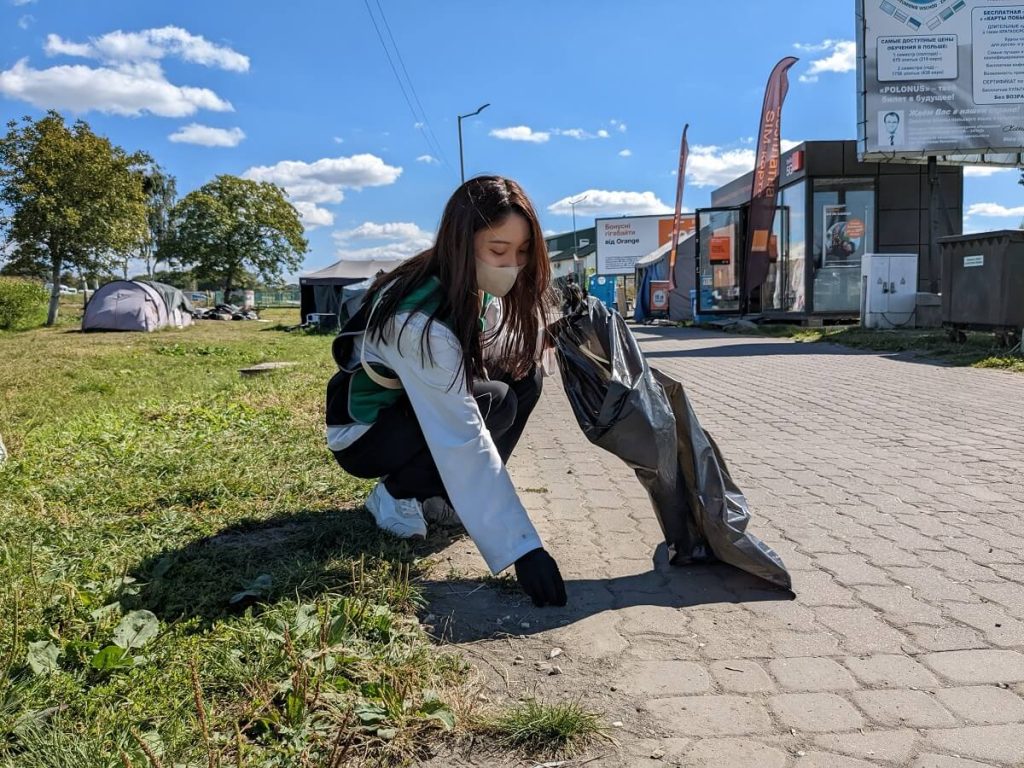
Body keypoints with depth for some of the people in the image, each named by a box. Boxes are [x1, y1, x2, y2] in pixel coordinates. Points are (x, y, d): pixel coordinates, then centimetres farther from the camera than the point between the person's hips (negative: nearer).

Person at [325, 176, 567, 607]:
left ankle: (439, 495, 0)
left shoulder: (476, 289, -10)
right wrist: (523, 550, -38)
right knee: (497, 402, -28)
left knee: (524, 377, -10)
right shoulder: (421, 320, -35)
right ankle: (396, 494, -7)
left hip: (415, 410, 8)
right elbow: (463, 441, -38)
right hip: (364, 434, -8)